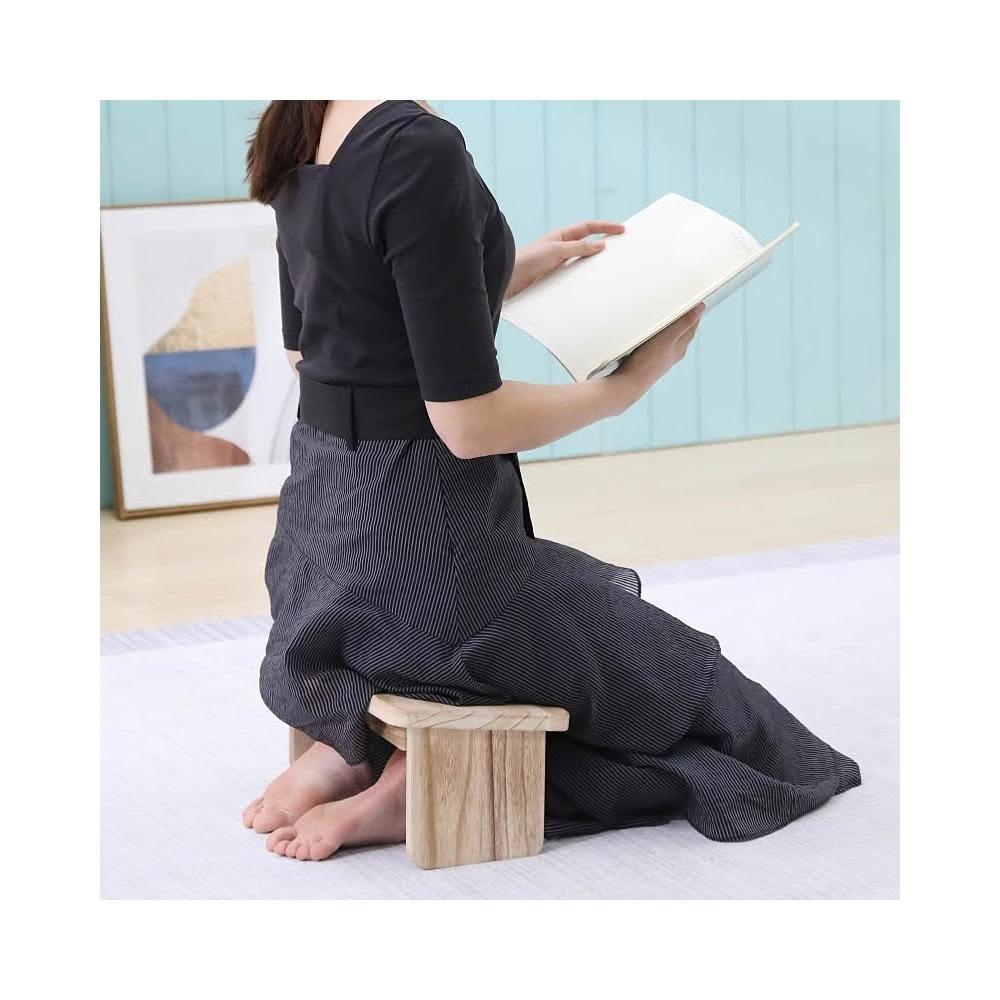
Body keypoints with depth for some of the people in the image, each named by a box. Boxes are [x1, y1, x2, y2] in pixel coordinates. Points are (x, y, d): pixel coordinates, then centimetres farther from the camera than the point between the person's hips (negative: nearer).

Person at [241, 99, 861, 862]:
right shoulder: (420, 149, -23)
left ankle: (352, 748, 10)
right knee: (681, 676, 16)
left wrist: (507, 276, 15)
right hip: (422, 544, -8)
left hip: (318, 523, 8)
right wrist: (628, 384, -7)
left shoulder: (301, 136, 3)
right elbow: (469, 422, -23)